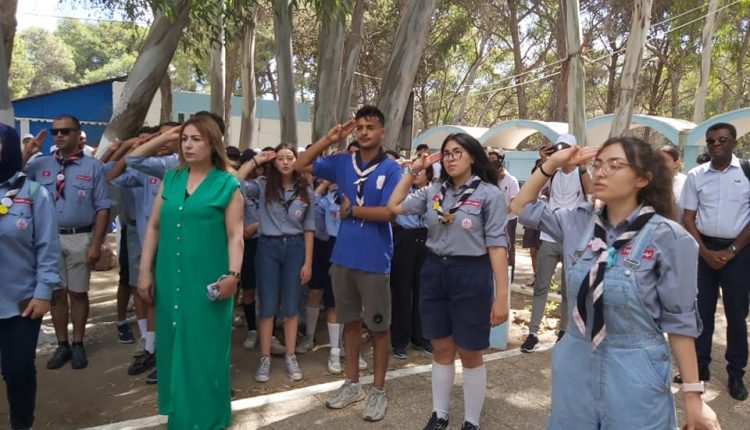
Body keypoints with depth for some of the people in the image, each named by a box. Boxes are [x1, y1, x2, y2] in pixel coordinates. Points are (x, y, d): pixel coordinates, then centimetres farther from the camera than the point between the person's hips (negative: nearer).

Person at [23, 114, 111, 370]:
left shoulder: (93, 167, -3)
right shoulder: (40, 165, 6)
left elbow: (103, 208, -5)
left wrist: (96, 244, -10)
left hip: (80, 238, -2)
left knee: (78, 293, 8)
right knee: (57, 293, 10)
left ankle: (78, 345, 22)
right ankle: (62, 345, 23)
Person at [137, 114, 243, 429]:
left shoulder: (227, 185, -4)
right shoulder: (170, 179, 8)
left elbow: (235, 235, -8)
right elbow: (154, 227, 9)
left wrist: (233, 274, -19)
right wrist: (145, 271, 5)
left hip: (206, 281, -4)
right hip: (170, 279, 5)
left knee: (203, 350, 4)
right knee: (173, 347, 14)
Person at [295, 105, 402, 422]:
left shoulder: (391, 169, -8)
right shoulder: (342, 162, 5)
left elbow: (388, 212, -17)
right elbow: (300, 166, 6)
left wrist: (350, 210, -8)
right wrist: (328, 140, -2)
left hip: (374, 260, -5)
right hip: (343, 256, 5)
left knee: (379, 326, 7)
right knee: (350, 321, 17)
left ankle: (378, 391, 22)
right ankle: (352, 383, 32)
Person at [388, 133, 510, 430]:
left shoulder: (489, 194, -8)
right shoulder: (434, 191, 6)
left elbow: (497, 245, -11)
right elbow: (395, 207, 8)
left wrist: (501, 296, -15)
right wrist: (413, 171, 5)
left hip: (470, 274, -4)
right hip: (434, 272, 4)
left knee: (469, 354, 8)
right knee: (441, 349, 15)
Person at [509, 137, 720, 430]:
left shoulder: (667, 237, -13)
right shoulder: (579, 221, -1)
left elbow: (679, 320, -9)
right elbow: (521, 206, 10)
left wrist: (693, 395, -8)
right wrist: (552, 164, -2)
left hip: (634, 372, -4)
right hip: (575, 364, 4)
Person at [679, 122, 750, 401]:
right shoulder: (696, 176, 3)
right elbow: (688, 218, 3)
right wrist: (705, 251, -7)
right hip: (704, 248, 2)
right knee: (701, 310, 8)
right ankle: (699, 366, 20)